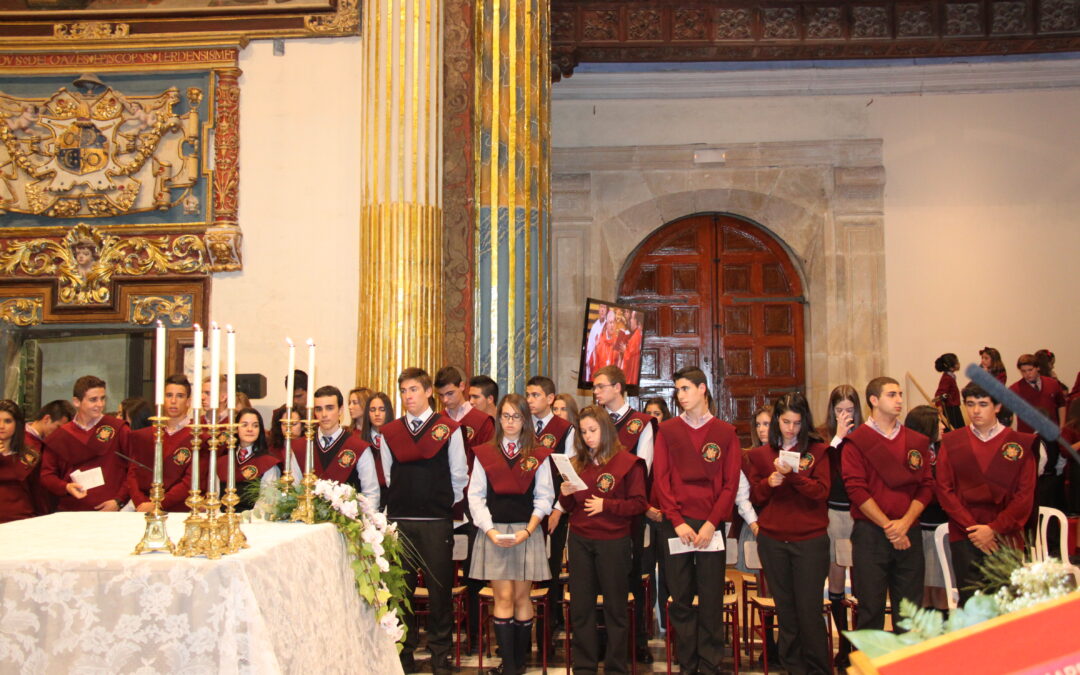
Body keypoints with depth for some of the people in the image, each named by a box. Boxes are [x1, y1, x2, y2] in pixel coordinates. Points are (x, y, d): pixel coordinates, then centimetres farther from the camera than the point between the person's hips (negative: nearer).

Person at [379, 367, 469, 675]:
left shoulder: (449, 429, -1)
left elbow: (459, 476, 4)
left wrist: (443, 502, 9)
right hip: (399, 520, 3)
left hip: (437, 522, -2)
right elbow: (389, 476, 14)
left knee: (439, 589, 3)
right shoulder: (389, 432, 8)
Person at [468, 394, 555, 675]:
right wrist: (490, 530, -9)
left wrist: (527, 530, -9)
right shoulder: (484, 453, 5)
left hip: (526, 531, 0)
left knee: (521, 596, 4)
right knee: (503, 596, -2)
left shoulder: (538, 454, 4)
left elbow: (544, 497, 2)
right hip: (493, 531, 0)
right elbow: (475, 496, 2)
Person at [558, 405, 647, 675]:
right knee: (581, 607, 8)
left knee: (615, 607, 6)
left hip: (613, 541, -4)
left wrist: (606, 505, -16)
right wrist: (565, 495, -7)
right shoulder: (576, 463, 9)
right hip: (580, 540, 4)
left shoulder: (627, 462, -5)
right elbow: (568, 508, 14)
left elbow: (639, 504, -8)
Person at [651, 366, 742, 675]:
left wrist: (712, 523, -9)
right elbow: (660, 479, 2)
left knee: (711, 599, 1)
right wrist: (677, 521, -8)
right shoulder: (667, 430, 7)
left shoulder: (726, 432, 5)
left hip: (711, 525, -1)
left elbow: (731, 483, 1)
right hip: (676, 524, 1)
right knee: (681, 598, 3)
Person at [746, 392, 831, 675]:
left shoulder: (818, 451, 3)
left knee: (809, 608, -3)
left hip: (809, 539, -3)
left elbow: (822, 491, -7)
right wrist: (769, 482, -12)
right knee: (785, 608, 10)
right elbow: (754, 495, 9)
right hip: (772, 540, 3)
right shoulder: (759, 454, 9)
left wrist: (793, 475, -21)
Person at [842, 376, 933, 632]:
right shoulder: (856, 442, 0)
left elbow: (926, 486, 5)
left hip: (908, 534, 3)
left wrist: (905, 522, -9)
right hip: (870, 533, -3)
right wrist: (887, 526, -12)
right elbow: (856, 489, -8)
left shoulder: (917, 442, 12)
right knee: (871, 608, 1)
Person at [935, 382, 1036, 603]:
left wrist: (994, 529, -10)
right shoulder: (951, 442, 7)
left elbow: (1025, 495, 0)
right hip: (964, 537, 0)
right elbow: (944, 490, 2)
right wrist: (971, 527, -8)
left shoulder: (1021, 443, 4)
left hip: (1005, 537, 0)